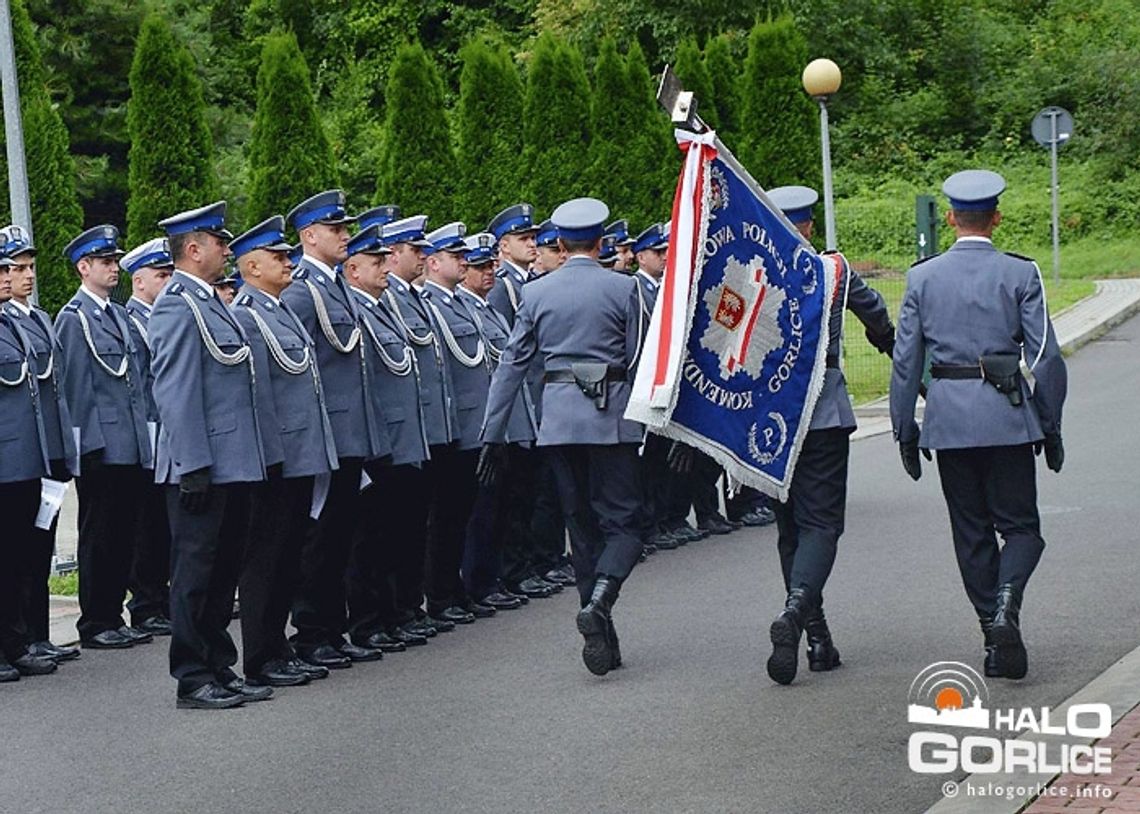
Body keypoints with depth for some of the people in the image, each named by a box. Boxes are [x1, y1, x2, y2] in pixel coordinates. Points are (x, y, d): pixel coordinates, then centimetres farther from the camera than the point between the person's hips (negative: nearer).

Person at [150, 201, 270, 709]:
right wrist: (194, 468, -22)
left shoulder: (211, 303, 17)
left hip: (232, 466, 10)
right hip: (202, 469, -10)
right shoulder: (178, 306, -14)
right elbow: (175, 392, -19)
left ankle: (220, 670, 21)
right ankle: (192, 680, 4)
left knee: (224, 571, 14)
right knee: (195, 572, -2)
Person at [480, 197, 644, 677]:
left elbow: (512, 363, 6)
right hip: (611, 417, -3)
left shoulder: (536, 293, 6)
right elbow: (640, 360, -3)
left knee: (582, 523, 11)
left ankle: (601, 638, 12)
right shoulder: (623, 288, -2)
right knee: (622, 521, 1)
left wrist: (492, 434, 9)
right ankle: (598, 602, -26)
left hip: (559, 416, 3)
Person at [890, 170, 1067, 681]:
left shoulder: (923, 277, 2)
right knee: (1020, 526, 7)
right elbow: (1045, 356, -5)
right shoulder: (1020, 274, -3)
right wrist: (1051, 426, 4)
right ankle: (1005, 607, -19)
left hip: (948, 418, 2)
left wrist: (905, 430, 10)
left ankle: (994, 638, 12)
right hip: (1007, 416, -2)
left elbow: (905, 360, 3)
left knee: (971, 532, 11)